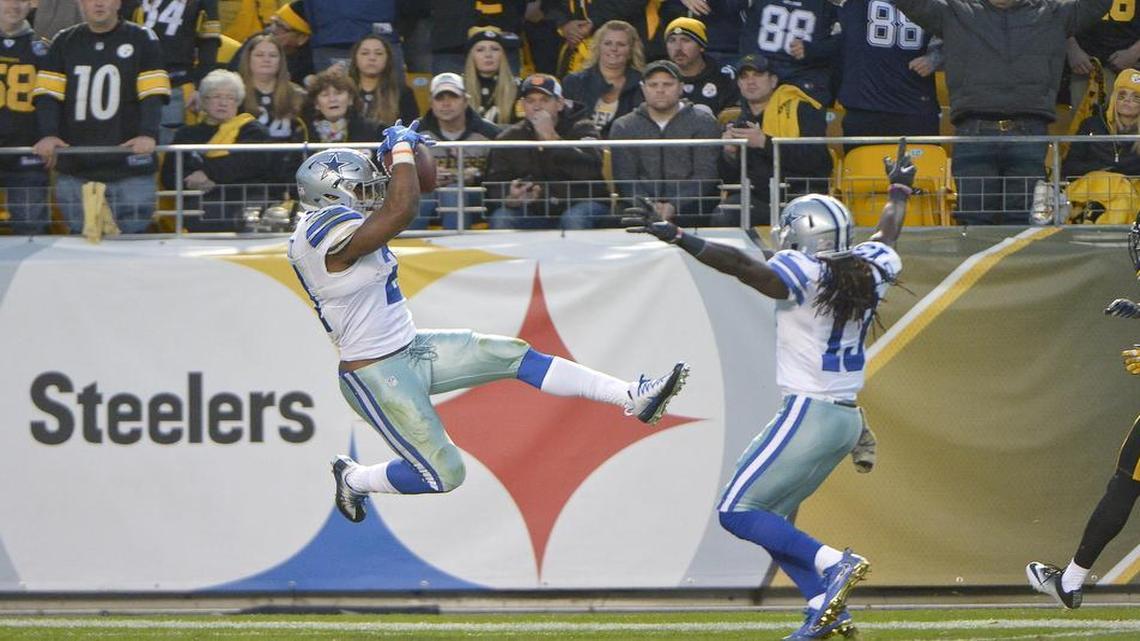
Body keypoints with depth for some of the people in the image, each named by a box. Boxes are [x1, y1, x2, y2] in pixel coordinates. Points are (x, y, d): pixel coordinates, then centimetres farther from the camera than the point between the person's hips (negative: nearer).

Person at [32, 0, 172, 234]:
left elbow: (153, 94, -2)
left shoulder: (142, 39, 5)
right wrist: (49, 134, -11)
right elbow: (48, 94, 5)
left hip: (129, 166, -2)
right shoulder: (64, 42, 13)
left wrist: (148, 135, -18)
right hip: (76, 170, 2)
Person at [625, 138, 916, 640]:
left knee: (737, 511, -4)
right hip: (848, 420, 9)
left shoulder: (802, 274, -13)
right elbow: (886, 236, 30)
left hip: (809, 413, -9)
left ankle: (832, 564, -17)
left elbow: (740, 265, -26)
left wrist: (678, 238, -29)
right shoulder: (866, 270, 8)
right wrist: (899, 192, 49)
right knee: (770, 517, 15)